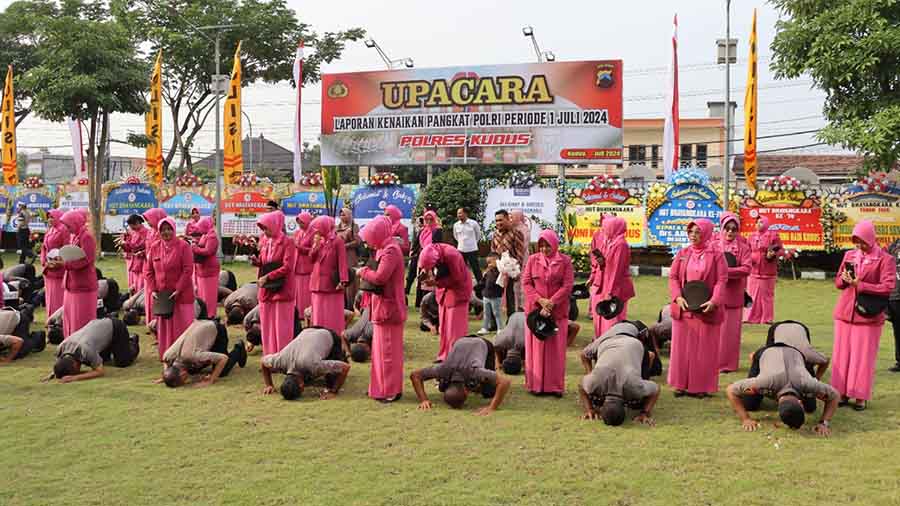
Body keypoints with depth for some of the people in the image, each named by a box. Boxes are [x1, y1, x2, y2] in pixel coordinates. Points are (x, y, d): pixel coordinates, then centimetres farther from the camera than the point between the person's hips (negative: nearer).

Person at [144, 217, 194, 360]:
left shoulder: (183, 246, -7)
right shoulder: (154, 247, 5)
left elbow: (188, 270, -11)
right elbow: (148, 271, 7)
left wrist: (178, 290, -17)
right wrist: (152, 290, -4)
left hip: (181, 294, -4)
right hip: (160, 294, 4)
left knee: (182, 326, -1)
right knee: (163, 326, 9)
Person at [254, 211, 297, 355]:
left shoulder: (287, 242, -9)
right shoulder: (266, 242, 12)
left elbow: (287, 267, -16)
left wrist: (267, 277, -18)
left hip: (282, 289, -7)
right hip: (266, 290, 7)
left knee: (282, 327, -2)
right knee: (267, 326, 8)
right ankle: (270, 356, 15)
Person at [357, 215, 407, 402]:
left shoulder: (390, 250, -17)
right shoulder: (385, 248, 14)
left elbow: (380, 276, -26)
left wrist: (363, 271, -10)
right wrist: (367, 272, -1)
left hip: (388, 308, -10)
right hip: (383, 307, 10)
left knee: (387, 350, -3)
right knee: (382, 349, 15)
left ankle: (391, 391, 5)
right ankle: (382, 387, 23)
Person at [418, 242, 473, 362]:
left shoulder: (452, 255, -32)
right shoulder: (429, 253, -14)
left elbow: (457, 279, -23)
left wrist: (436, 283, -29)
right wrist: (426, 274, -21)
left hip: (458, 289, -6)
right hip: (444, 289, 6)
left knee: (455, 327, -7)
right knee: (443, 326, 8)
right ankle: (445, 356, 16)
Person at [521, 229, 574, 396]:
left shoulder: (565, 261, 1)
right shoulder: (532, 260, 5)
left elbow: (568, 285, -5)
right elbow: (526, 283, 1)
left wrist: (551, 303, -14)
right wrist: (540, 300, -12)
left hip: (558, 311, -1)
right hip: (535, 310, 1)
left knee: (556, 349, 3)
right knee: (536, 348, 4)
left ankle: (555, 386, 9)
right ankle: (536, 385, 10)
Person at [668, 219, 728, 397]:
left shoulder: (716, 255, -3)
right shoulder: (682, 254, 6)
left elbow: (721, 280, -8)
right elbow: (673, 277, 4)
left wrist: (714, 301, -21)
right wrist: (678, 297, -12)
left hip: (706, 309, -3)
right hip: (683, 308, 3)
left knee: (705, 348, 3)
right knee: (682, 347, 7)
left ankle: (702, 386, 12)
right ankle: (681, 384, 16)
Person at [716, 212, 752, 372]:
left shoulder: (743, 246, 2)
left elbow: (746, 269, -7)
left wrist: (726, 271, -17)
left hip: (734, 293, 0)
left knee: (730, 328, 3)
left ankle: (728, 363, 11)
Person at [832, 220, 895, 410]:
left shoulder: (885, 260, -5)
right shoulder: (849, 255, 10)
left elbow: (888, 288, -13)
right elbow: (838, 282, 15)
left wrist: (859, 285, -18)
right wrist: (844, 279, -7)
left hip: (868, 315, -4)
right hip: (845, 313, 4)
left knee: (863, 357, 1)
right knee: (842, 355, 6)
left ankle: (861, 397, 10)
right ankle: (843, 393, 15)